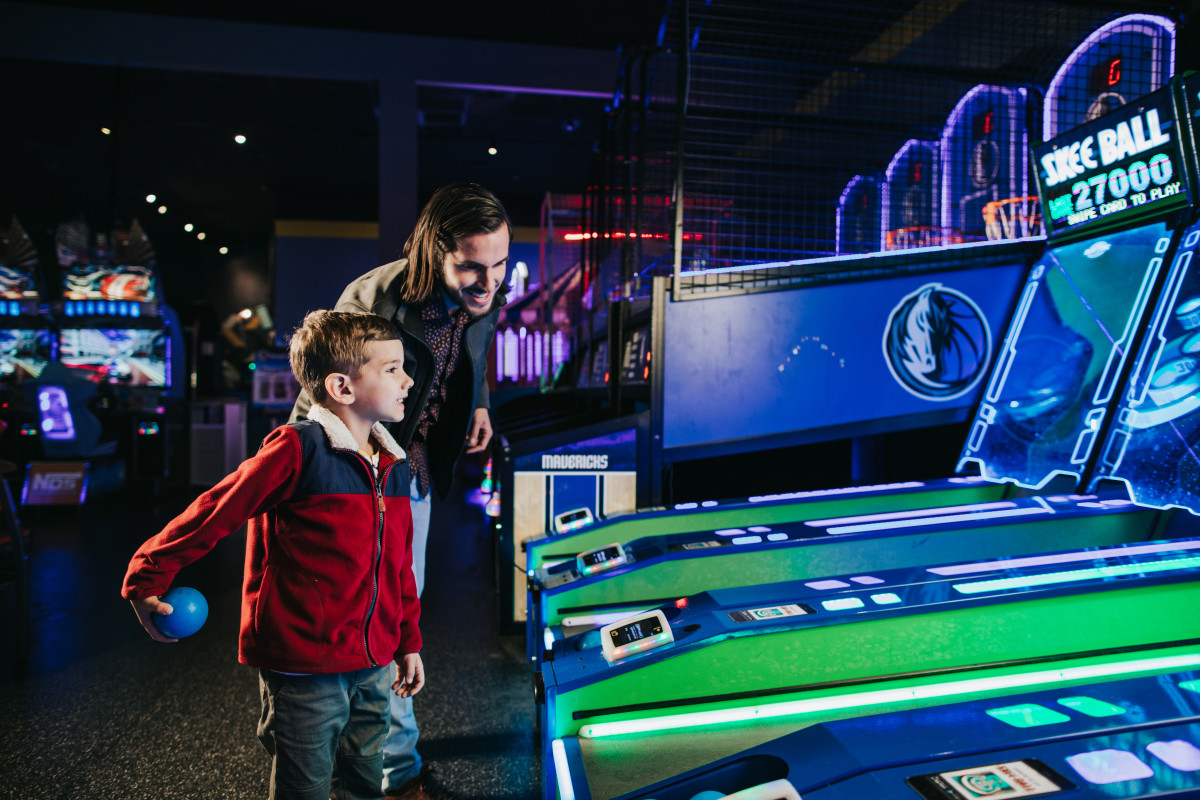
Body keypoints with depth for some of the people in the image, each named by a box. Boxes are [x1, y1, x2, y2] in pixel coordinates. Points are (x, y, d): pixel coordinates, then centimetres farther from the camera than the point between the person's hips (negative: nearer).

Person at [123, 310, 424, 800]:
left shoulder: (394, 466, 5)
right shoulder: (298, 451, -18)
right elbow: (215, 512, -13)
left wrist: (408, 642, 18)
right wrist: (147, 579, -10)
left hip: (372, 666, 6)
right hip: (301, 670, -6)